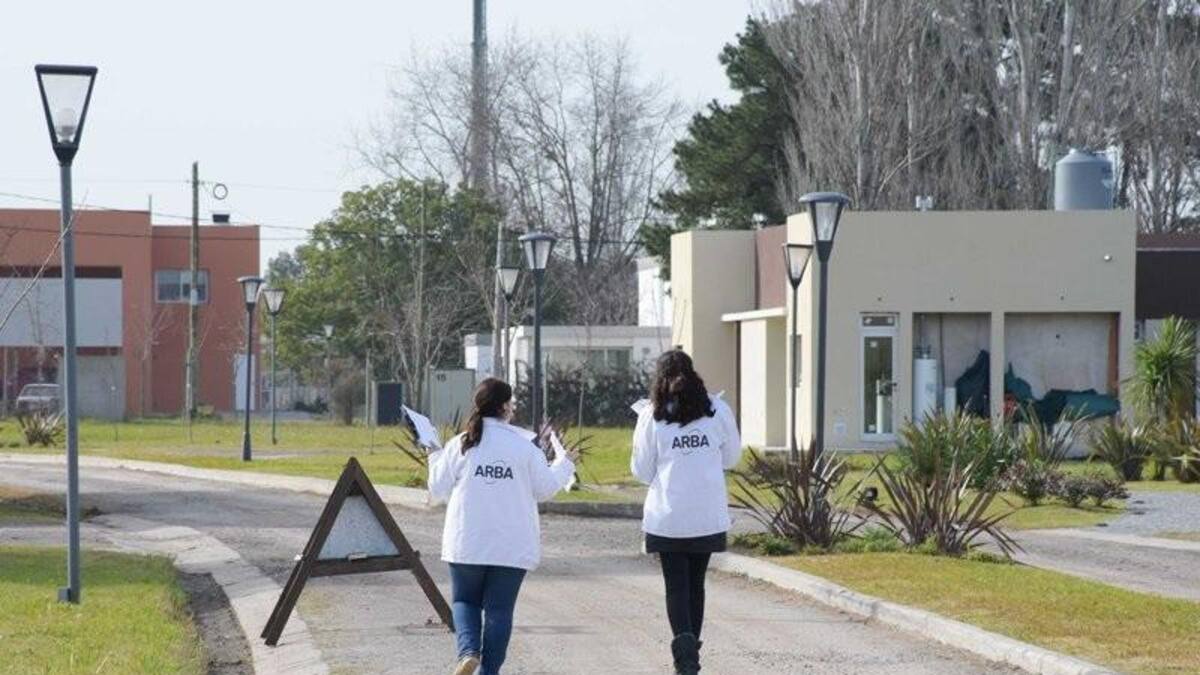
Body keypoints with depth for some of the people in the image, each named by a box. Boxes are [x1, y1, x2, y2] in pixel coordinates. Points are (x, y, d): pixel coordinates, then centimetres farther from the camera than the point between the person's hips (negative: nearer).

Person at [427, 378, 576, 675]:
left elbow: (438, 490, 3)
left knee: (465, 601, 16)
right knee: (499, 608, 8)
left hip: (467, 543, 1)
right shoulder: (524, 445, -6)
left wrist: (435, 459, 22)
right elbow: (545, 488, 3)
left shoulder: (459, 445, -4)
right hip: (512, 546, -1)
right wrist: (564, 464, 21)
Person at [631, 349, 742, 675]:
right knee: (696, 583, 16)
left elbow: (642, 471, 0)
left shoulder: (652, 416, -6)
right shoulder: (718, 410, -2)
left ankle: (684, 645, -18)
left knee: (676, 585, 4)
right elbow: (731, 458, 9)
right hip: (708, 516, 2)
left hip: (667, 517, -2)